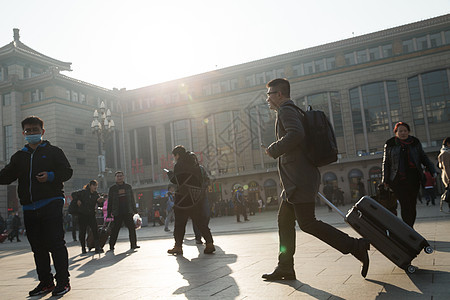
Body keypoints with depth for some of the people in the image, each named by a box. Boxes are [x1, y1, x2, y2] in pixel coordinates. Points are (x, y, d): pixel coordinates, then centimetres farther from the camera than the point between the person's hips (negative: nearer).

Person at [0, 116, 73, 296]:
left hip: (51, 204, -5)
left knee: (55, 242, -7)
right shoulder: (19, 156, 19)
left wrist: (51, 176, -17)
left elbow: (67, 171, 0)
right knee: (37, 247, 8)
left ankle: (63, 281, 0)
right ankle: (45, 282, 18)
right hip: (29, 208, 5)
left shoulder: (53, 151, 7)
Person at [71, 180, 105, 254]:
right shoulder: (84, 192, -4)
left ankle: (98, 248, -12)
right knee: (82, 232, 5)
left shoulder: (96, 194, 4)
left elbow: (100, 204, -6)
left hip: (92, 215, 2)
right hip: (82, 215, -2)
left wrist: (100, 201, -28)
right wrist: (77, 200, -11)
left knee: (95, 231, -11)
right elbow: (74, 194, 3)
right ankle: (83, 249, 18)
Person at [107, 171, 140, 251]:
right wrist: (109, 213, 0)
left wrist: (135, 210, 11)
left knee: (132, 228, -1)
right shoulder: (112, 188, 6)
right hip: (118, 213, -2)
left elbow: (132, 199, 16)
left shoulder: (128, 187, 13)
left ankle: (133, 244, 8)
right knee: (115, 229, -1)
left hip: (128, 212, 2)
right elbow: (110, 201, 6)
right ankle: (111, 246, 8)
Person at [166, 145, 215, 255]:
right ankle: (209, 244, 0)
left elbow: (177, 181, -7)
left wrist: (170, 175, 10)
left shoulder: (179, 165, -7)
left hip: (184, 197, -6)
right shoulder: (194, 163, 14)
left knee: (179, 222, 4)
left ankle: (178, 246, 9)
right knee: (200, 221, 8)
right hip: (197, 197, 6)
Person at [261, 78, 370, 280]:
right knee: (284, 220, 12)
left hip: (300, 180, -11)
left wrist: (273, 149, -16)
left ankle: (356, 247, -4)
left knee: (307, 223, -9)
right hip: (293, 181, 11)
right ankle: (285, 267, 18)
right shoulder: (293, 111, 23)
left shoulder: (286, 110, -9)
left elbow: (296, 134, -27)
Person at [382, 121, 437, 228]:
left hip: (414, 178, 3)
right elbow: (386, 163, 8)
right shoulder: (390, 144, 5)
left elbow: (423, 158, 20)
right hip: (398, 180, -3)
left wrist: (432, 171, 10)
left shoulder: (415, 142, 12)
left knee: (412, 204, 4)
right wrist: (385, 180, 6)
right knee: (405, 205, -11)